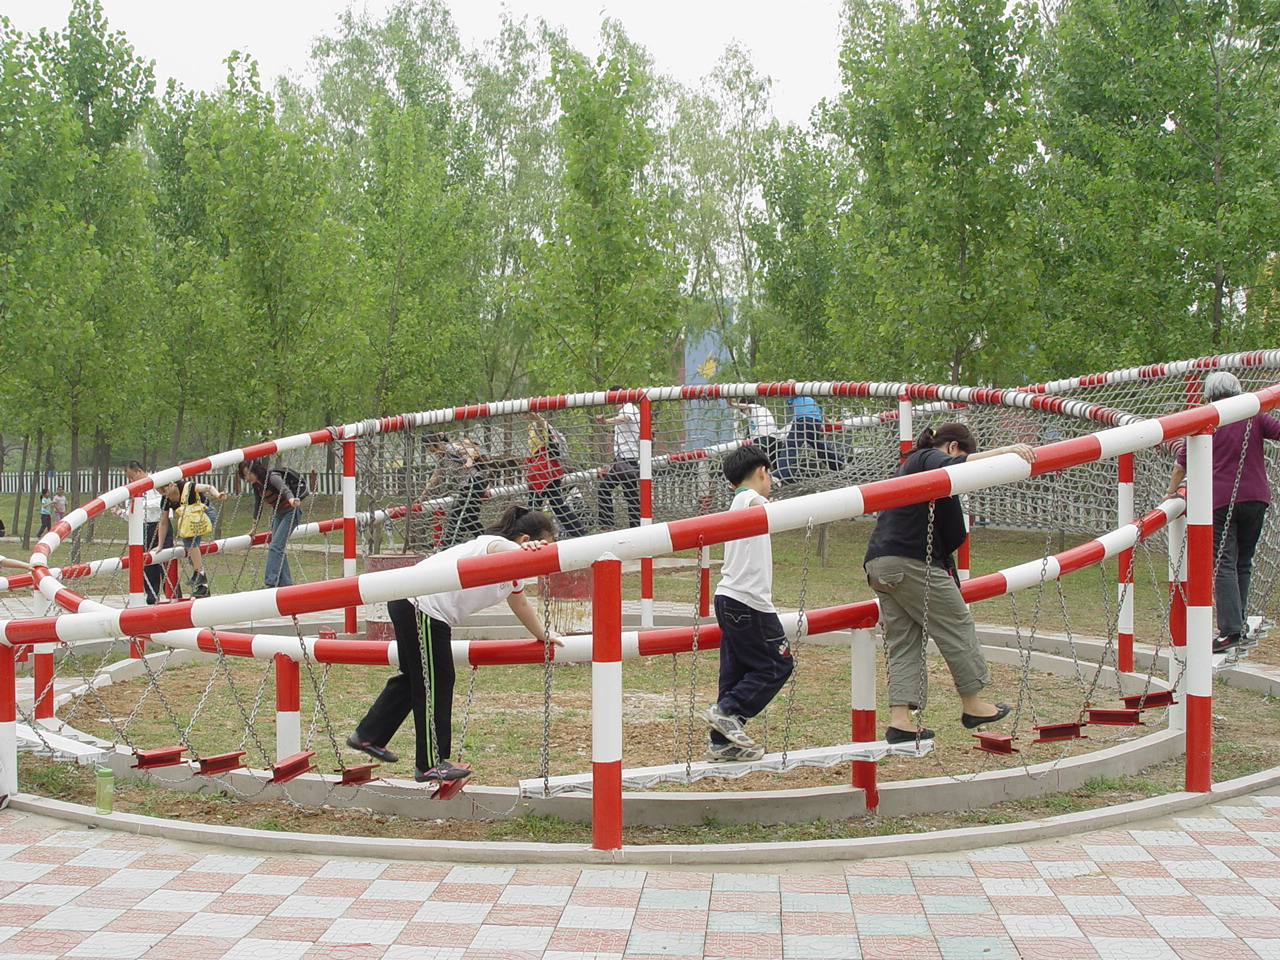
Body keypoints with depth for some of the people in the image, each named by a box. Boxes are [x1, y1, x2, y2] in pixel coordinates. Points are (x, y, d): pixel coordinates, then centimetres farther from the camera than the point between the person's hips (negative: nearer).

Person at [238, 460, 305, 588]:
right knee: (278, 548, 4)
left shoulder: (272, 476, -24)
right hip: (277, 513, 9)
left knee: (276, 546, -18)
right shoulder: (256, 484, 0)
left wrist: (291, 500, -66)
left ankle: (270, 583, -24)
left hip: (291, 511, -9)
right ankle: (286, 584, 9)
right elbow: (258, 504, 15)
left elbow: (284, 488, -44)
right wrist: (254, 527, 21)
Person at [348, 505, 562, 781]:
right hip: (420, 607, -11)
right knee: (434, 685, -5)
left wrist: (543, 634, 35)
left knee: (413, 678, 22)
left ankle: (368, 736, 34)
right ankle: (430, 764, 2)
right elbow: (499, 551, -42)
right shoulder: (500, 545, -15)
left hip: (412, 608, 11)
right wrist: (525, 550, -64)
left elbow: (520, 603, 33)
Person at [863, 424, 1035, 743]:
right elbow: (952, 468, -26)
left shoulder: (909, 465, 29)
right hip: (911, 562, -10)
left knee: (902, 639, 8)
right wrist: (1004, 451, -31)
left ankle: (900, 719, -1)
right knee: (957, 625, 4)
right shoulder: (928, 458, 0)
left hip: (878, 565, 10)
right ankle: (972, 705, 13)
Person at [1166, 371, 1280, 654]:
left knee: (1224, 564, -8)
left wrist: (1171, 493, 14)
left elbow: (1182, 463, 4)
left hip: (1220, 500, -3)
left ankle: (1230, 630, -18)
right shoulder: (1255, 418, 5)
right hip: (1255, 497, 3)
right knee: (1243, 562, 15)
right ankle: (1238, 623, 21)